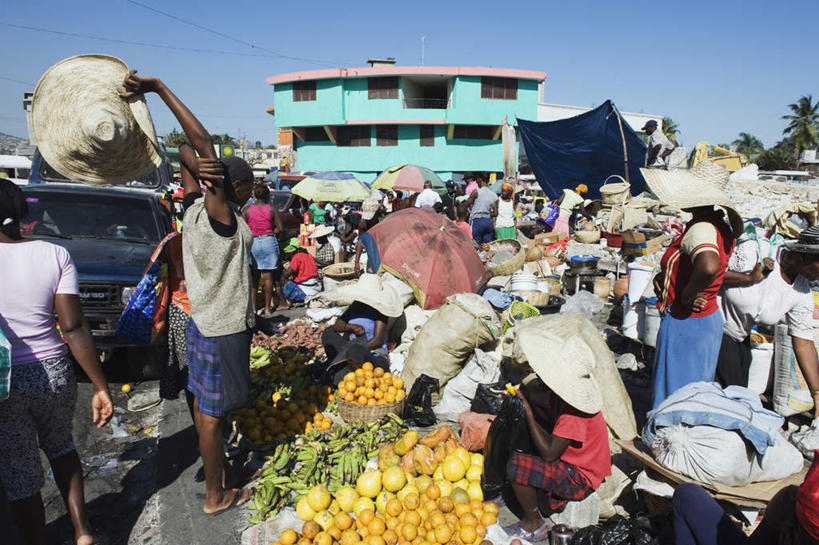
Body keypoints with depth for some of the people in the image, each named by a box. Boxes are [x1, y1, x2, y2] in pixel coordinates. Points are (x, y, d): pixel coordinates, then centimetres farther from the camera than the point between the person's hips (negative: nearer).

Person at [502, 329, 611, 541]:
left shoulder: (573, 409, -32)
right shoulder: (561, 392, -8)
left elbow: (549, 453, -30)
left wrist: (527, 409, -27)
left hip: (581, 479, -9)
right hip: (571, 461, 9)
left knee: (516, 466, -26)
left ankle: (534, 526, 0)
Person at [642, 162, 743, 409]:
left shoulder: (701, 228, -25)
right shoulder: (720, 225, 6)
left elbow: (709, 266, -47)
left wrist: (687, 295, -29)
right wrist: (663, 276, 2)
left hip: (685, 323, -9)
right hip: (709, 319, 10)